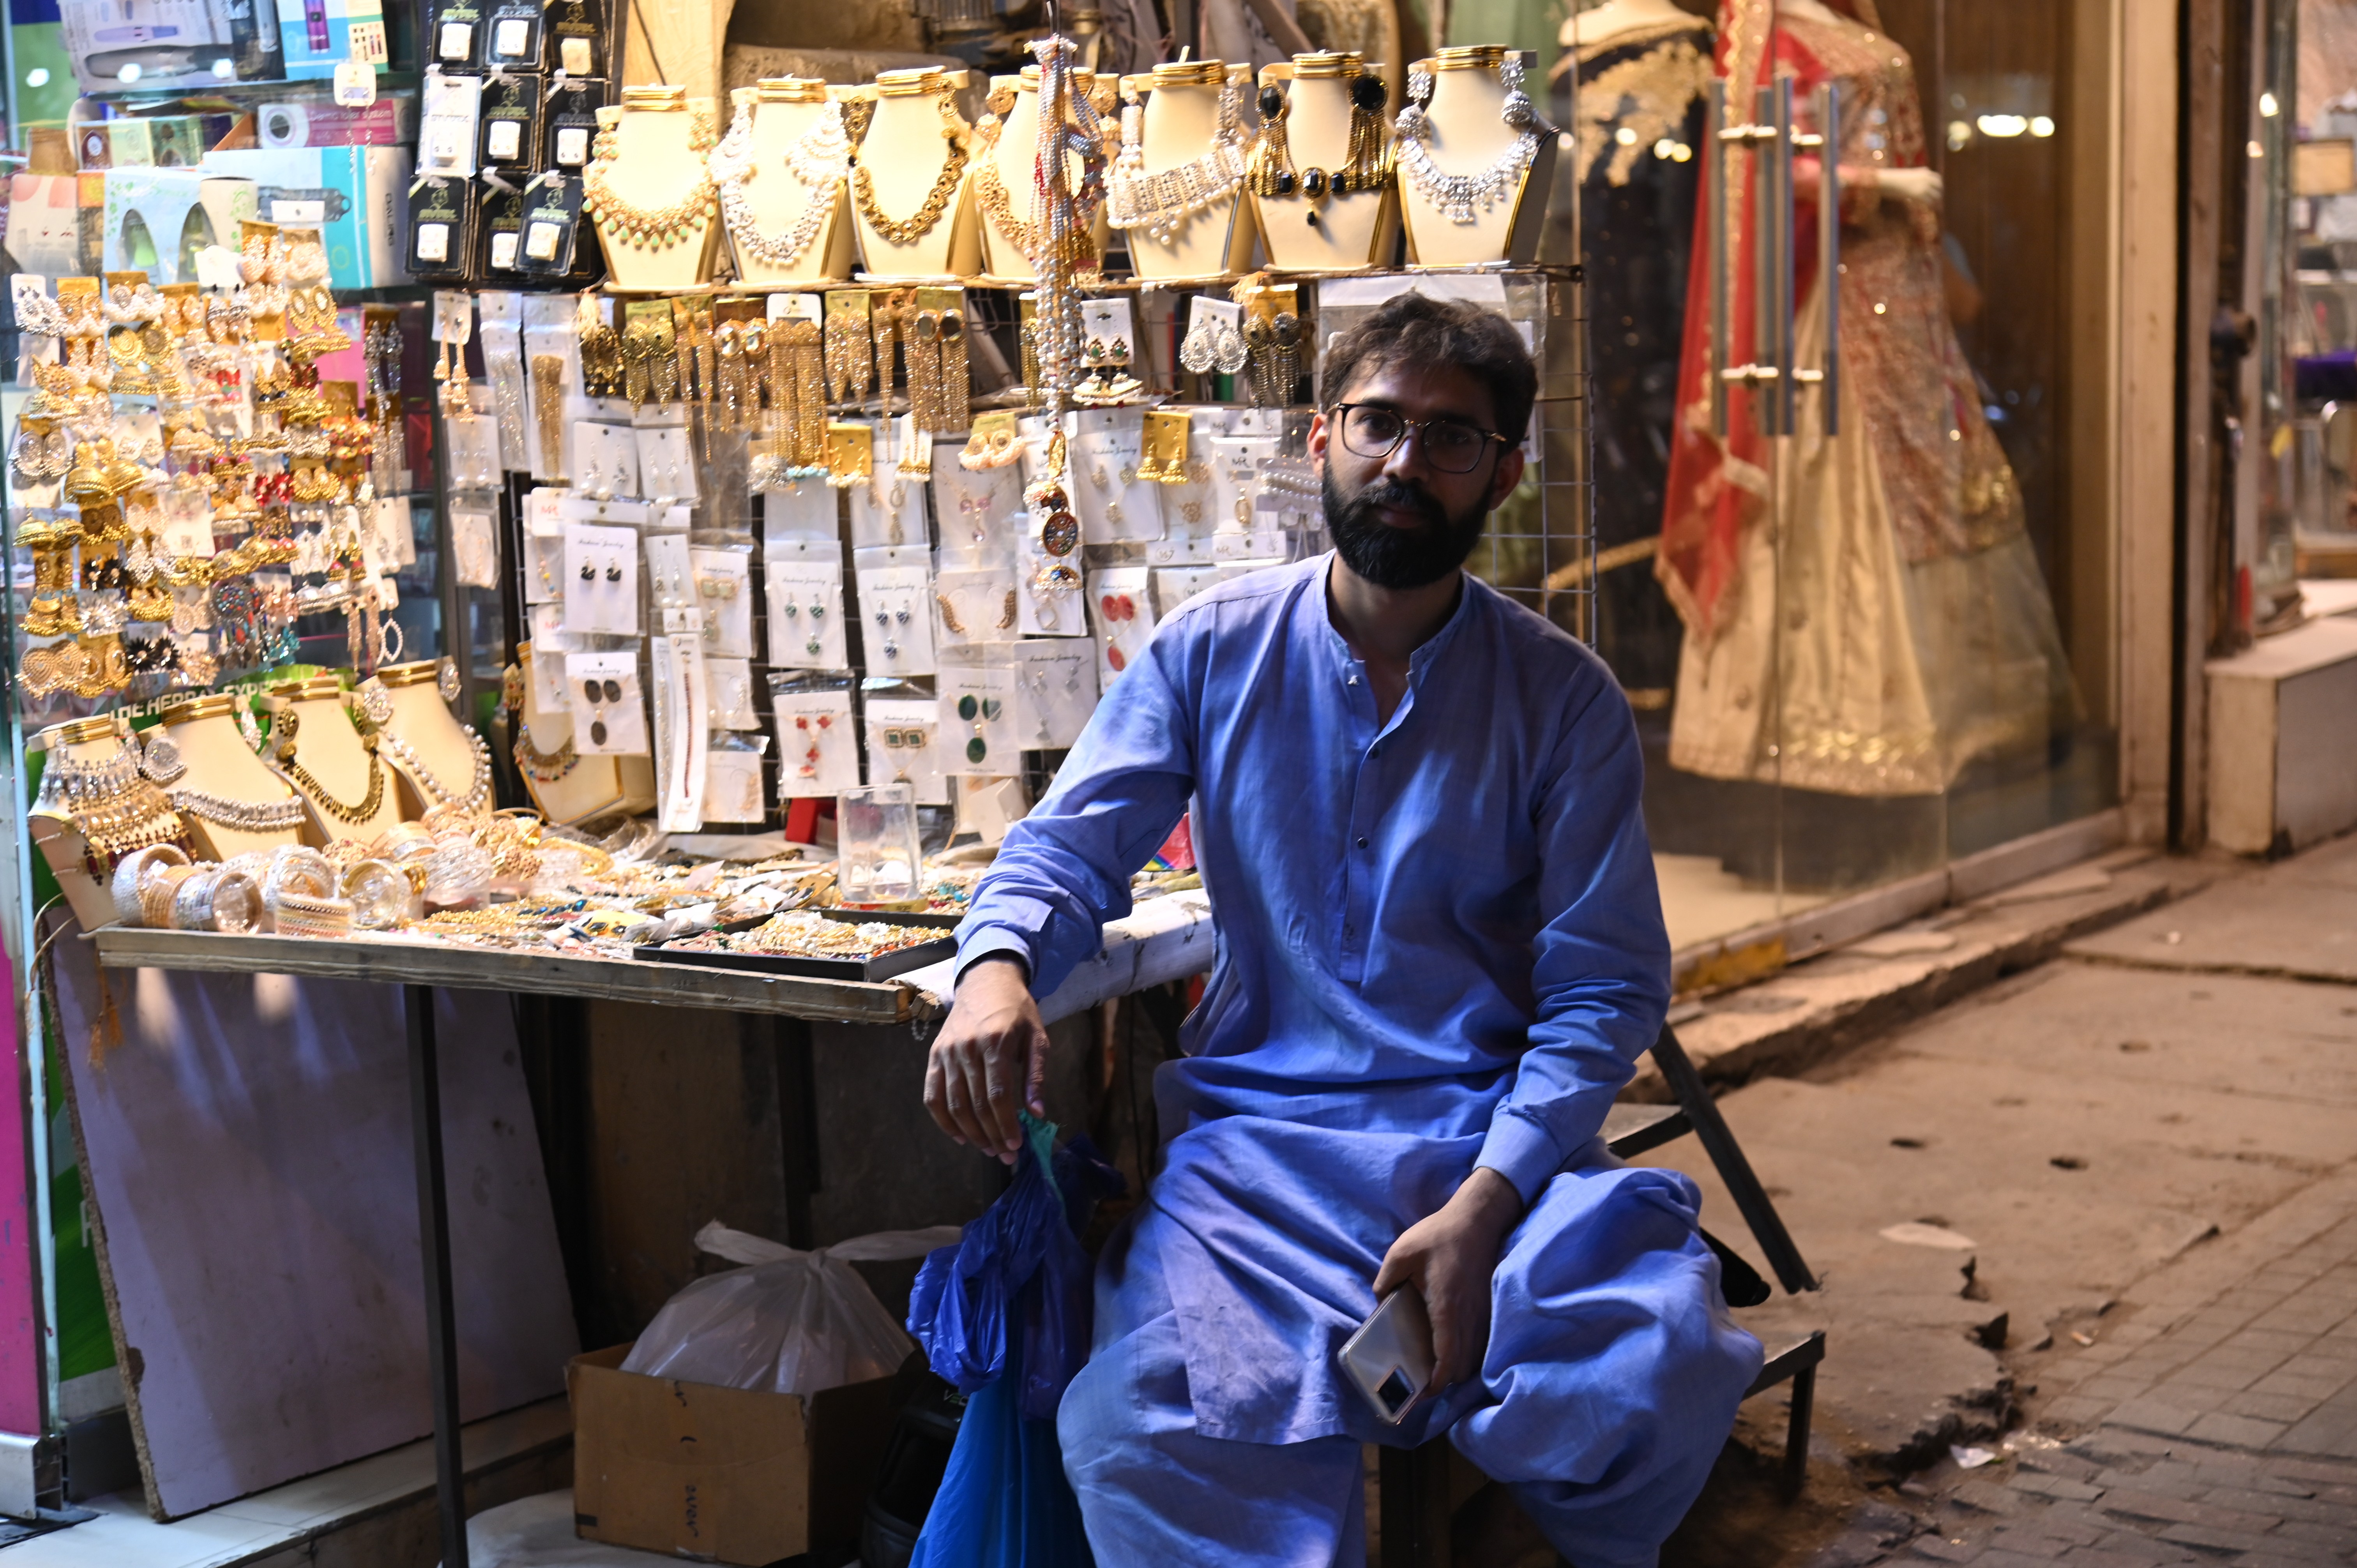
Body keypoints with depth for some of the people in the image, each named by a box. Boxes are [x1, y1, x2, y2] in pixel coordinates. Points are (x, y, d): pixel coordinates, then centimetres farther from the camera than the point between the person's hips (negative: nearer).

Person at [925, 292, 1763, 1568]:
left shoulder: (1565, 699, 3)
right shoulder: (1211, 649, 8)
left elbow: (1604, 992, 0)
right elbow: (1069, 849, 10)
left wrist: (1484, 1203, -16)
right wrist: (997, 968, -16)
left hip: (1498, 1135, 1)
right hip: (1256, 1136, 0)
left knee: (1660, 1378, -30)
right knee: (1138, 1436, -33)